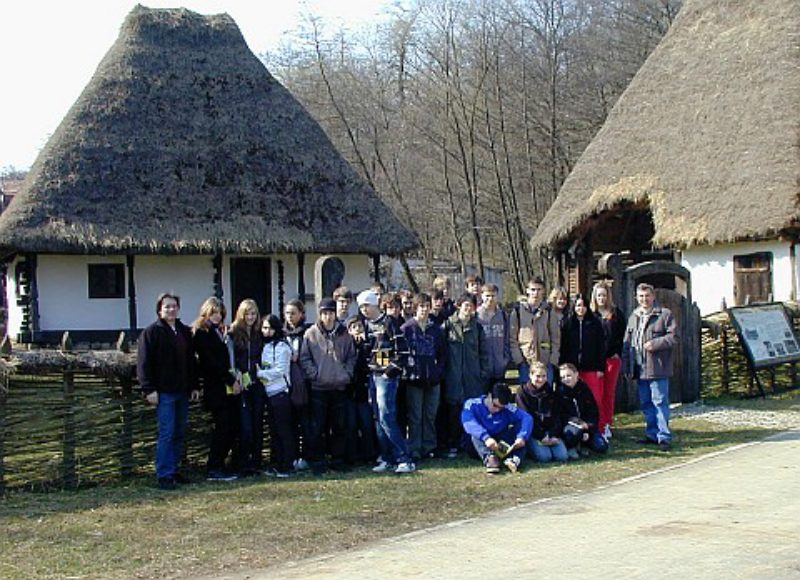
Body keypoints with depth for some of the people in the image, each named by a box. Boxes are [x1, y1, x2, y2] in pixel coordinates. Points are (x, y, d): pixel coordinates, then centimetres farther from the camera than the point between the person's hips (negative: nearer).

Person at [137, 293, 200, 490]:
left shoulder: (185, 332, 15)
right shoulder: (152, 332, -4)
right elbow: (144, 363, -9)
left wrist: (194, 386, 14)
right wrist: (149, 389, -15)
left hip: (182, 392, 7)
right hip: (163, 392, -7)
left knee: (180, 433, 9)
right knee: (167, 433, -8)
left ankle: (173, 470, 18)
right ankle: (164, 475, -4)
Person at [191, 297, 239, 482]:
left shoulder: (220, 331, 21)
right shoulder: (201, 333, -5)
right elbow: (211, 362, -12)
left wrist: (235, 379, 6)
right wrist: (231, 380, -11)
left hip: (229, 388, 8)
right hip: (216, 388, -8)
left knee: (233, 427, 5)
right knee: (222, 428, -9)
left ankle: (218, 465, 12)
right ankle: (213, 469, -3)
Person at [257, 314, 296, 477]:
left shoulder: (281, 346, -10)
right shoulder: (266, 346, 13)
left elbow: (279, 371, -14)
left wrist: (259, 373, -10)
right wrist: (259, 373, -1)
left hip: (280, 392, -8)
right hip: (269, 393, 8)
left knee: (284, 430, -4)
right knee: (274, 431, 12)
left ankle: (288, 466, 0)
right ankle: (276, 465, 18)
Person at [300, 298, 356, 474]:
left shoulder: (343, 333, 7)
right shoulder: (311, 334, -2)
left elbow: (351, 356, 12)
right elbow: (304, 358, -2)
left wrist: (346, 374, 0)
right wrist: (314, 374, -10)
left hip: (339, 386, 3)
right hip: (318, 387, -3)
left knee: (339, 426, 8)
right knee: (318, 427, 0)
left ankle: (338, 459, 17)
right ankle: (317, 460, 8)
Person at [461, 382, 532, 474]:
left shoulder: (508, 408, -9)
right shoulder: (472, 404, -14)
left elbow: (527, 418, -18)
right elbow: (468, 422, -31)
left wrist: (522, 437, -36)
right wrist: (485, 437, -45)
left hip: (501, 446, 2)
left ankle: (515, 459, -36)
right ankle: (489, 458, -50)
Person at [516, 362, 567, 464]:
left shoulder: (551, 393, 11)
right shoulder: (523, 393, -2)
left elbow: (557, 416, 7)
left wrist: (554, 435, -9)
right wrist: (541, 437, -16)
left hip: (550, 432, 4)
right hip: (533, 433, -4)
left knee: (562, 456, -18)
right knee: (544, 456, -25)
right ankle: (531, 448, 4)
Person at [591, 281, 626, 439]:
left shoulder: (616, 313, 6)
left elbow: (622, 335, 8)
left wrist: (618, 352, -1)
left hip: (612, 357, 1)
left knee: (609, 391, 5)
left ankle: (607, 424, 11)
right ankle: (601, 425, 0)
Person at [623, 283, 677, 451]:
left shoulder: (665, 314, -3)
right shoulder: (633, 317, 16)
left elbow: (674, 336, -9)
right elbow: (627, 343, 17)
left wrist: (655, 344, -18)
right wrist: (627, 366, 11)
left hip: (657, 368, -6)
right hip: (640, 368, 7)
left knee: (660, 402, -7)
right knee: (646, 404, 12)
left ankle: (664, 437, -3)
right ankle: (652, 434, 21)